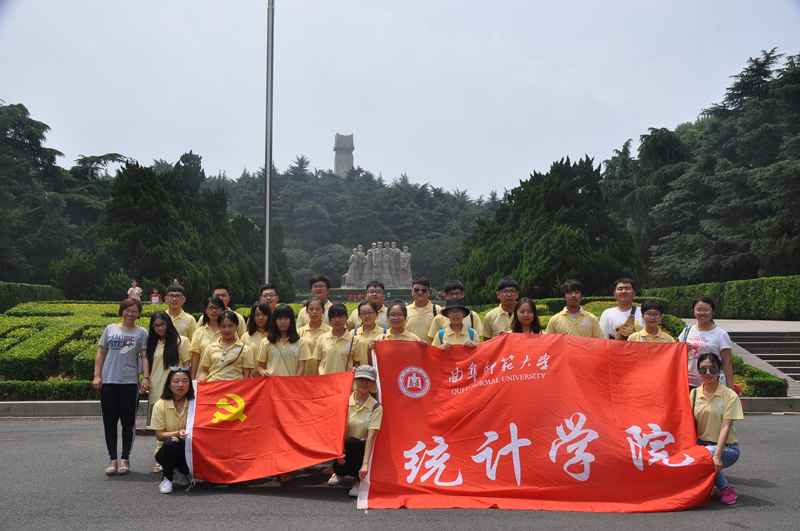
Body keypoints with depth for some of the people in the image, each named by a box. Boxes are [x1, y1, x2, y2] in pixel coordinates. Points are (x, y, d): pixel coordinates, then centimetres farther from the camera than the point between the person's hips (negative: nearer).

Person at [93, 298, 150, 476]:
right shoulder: (110, 329, 11)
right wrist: (97, 376, 2)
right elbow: (101, 353, 11)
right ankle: (112, 459, 13)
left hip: (130, 382, -1)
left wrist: (146, 378, -11)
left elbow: (144, 357, 1)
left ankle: (125, 459, 12)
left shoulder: (142, 333, 7)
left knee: (128, 421, 2)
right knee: (109, 421, 4)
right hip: (108, 381, 2)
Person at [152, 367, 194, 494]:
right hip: (166, 450, -1)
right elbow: (159, 435, -7)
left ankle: (182, 473, 1)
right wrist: (178, 433, -25)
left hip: (189, 449, 1)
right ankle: (167, 478, -7)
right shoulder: (160, 405, -5)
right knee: (171, 443, -35)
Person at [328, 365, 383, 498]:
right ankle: (340, 473, 10)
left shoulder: (376, 407, -6)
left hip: (362, 449, -1)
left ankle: (359, 480, -10)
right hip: (344, 451, 2)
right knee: (340, 466, -32)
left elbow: (371, 436, -17)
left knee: (350, 441, -34)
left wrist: (365, 464, -29)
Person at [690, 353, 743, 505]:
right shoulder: (694, 393, 5)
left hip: (726, 447, -3)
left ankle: (726, 488, -7)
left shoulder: (730, 395, -6)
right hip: (701, 443, 4)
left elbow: (725, 427, -14)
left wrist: (717, 455, -25)